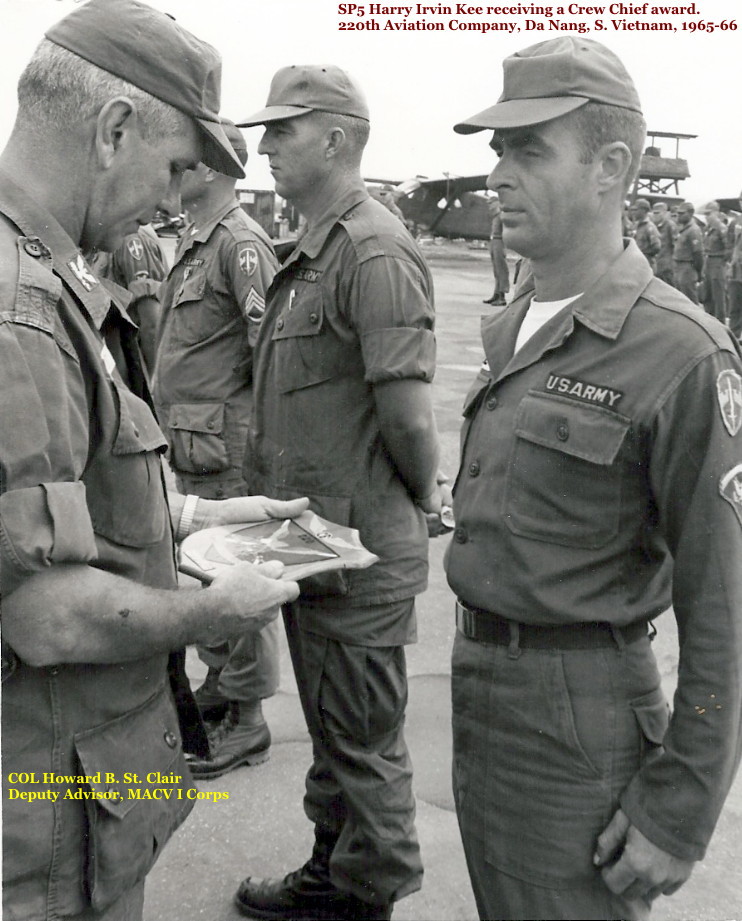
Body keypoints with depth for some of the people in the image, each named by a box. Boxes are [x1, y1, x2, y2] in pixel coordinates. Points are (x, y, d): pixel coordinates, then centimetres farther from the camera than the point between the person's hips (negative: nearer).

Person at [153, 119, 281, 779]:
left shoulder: (241, 243, -14)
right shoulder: (193, 243, 16)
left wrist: (260, 439, -19)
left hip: (225, 445, -10)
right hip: (189, 444, 10)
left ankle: (247, 720, 13)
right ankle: (218, 687, 35)